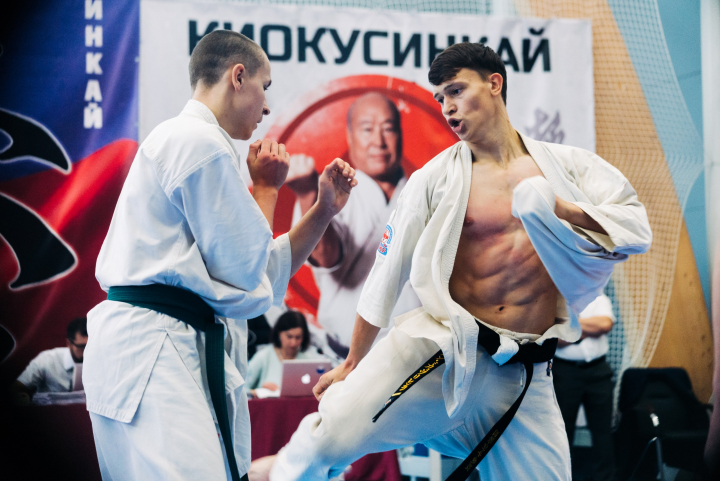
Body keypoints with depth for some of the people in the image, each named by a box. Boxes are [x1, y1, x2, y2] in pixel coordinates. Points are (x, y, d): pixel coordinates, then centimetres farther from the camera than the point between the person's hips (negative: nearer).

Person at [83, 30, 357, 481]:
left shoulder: (182, 140, 26)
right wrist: (266, 186, 6)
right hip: (153, 348, -11)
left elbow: (266, 275, 24)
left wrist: (324, 209, 19)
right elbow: (245, 271, -7)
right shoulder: (200, 141, -7)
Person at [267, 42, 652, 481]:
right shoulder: (436, 178, 2)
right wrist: (352, 364, 13)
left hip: (524, 377, 2)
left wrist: (558, 208, -18)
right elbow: (387, 274, 8)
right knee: (326, 439, -20)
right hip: (441, 353, -2)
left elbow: (636, 230, -4)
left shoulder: (569, 165, 6)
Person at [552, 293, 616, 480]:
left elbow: (605, 324, -10)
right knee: (562, 428, 4)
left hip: (598, 371, 2)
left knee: (603, 427, 3)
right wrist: (589, 329, -8)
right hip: (565, 371, -2)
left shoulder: (599, 298, 9)